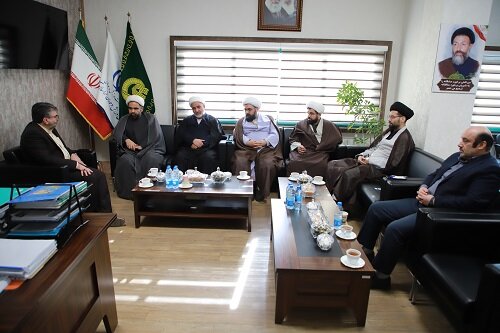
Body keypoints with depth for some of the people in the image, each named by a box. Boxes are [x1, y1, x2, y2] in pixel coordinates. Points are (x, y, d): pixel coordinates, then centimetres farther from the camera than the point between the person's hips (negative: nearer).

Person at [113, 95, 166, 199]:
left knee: (151, 159, -37)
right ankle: (129, 191, -24)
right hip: (130, 151, 2)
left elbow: (157, 137, 1)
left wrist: (142, 146, -8)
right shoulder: (124, 119, 17)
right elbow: (116, 134, 7)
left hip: (150, 149, -2)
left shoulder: (150, 118, 8)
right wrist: (126, 140, -14)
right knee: (126, 161, -32)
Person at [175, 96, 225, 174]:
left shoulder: (213, 120, 18)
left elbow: (216, 136, 3)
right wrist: (193, 140, -9)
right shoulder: (187, 120, 26)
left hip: (206, 148, -2)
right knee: (180, 156, -29)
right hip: (189, 148, 2)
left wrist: (201, 144, -11)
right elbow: (180, 134, 11)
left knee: (209, 157, -34)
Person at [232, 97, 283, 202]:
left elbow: (275, 135, 7)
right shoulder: (241, 121, 21)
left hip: (265, 149, -1)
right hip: (246, 149, 1)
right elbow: (239, 136, 5)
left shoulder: (268, 119, 19)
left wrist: (265, 142, -14)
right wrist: (249, 142, -15)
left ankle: (262, 192, -17)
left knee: (268, 165, -32)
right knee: (240, 164, -30)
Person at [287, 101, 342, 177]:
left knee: (320, 165, -36)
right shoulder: (301, 124, 21)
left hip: (320, 153, -1)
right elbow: (292, 139, 20)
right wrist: (297, 146, -4)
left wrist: (319, 147, -3)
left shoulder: (328, 125, 18)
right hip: (302, 152, 1)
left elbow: (338, 138, 6)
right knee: (293, 163, -33)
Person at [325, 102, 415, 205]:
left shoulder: (405, 138, -8)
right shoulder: (389, 131, 19)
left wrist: (370, 161, -15)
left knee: (348, 174, -35)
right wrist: (362, 155, 2)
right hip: (367, 162, 9)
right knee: (332, 165, -7)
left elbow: (392, 163, -16)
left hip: (379, 168, -9)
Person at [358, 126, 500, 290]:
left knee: (395, 228, -28)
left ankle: (380, 276, -10)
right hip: (421, 203, 9)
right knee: (376, 209, 0)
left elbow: (473, 202, -20)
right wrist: (423, 187, 1)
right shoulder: (457, 157, 15)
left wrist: (433, 200, -17)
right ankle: (365, 252, 11)